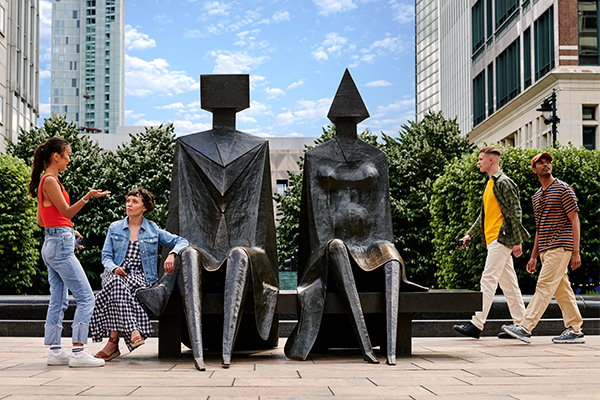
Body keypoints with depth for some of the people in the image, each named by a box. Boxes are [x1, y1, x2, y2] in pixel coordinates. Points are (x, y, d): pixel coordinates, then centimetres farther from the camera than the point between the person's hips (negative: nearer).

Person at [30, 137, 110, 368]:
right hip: (60, 245, -10)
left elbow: (40, 221, 20)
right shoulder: (50, 181, -13)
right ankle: (78, 352, -10)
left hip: (52, 245, 10)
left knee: (58, 301, 11)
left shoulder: (46, 181, 17)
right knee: (86, 298, -8)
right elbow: (67, 212, -12)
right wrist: (87, 197, -24)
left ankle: (55, 351, 12)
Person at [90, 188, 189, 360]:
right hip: (116, 274, 2)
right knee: (117, 284, -37)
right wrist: (114, 268, -13)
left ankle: (113, 343, -40)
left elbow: (182, 241, 8)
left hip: (140, 278, -2)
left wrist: (172, 254, -13)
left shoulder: (153, 230, 9)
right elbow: (106, 256, 10)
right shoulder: (115, 228, 13)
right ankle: (134, 332, -47)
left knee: (117, 286, -35)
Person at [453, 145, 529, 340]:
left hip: (500, 239, -10)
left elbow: (515, 212, -14)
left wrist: (517, 241, -17)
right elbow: (485, 214, 26)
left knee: (488, 281, -12)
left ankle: (476, 325, -14)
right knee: (508, 283, 10)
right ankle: (521, 324, 14)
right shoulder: (490, 183, 19)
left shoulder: (504, 183, -10)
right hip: (492, 239, 10)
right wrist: (470, 234, 21)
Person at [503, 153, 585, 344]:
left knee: (544, 286, -13)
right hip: (545, 249, 8)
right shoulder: (537, 196, 19)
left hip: (560, 247, -8)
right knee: (562, 290, 8)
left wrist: (576, 251, -14)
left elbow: (574, 221, -7)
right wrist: (533, 256, 18)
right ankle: (575, 330, 13)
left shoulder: (563, 189, -3)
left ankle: (525, 328, -19)